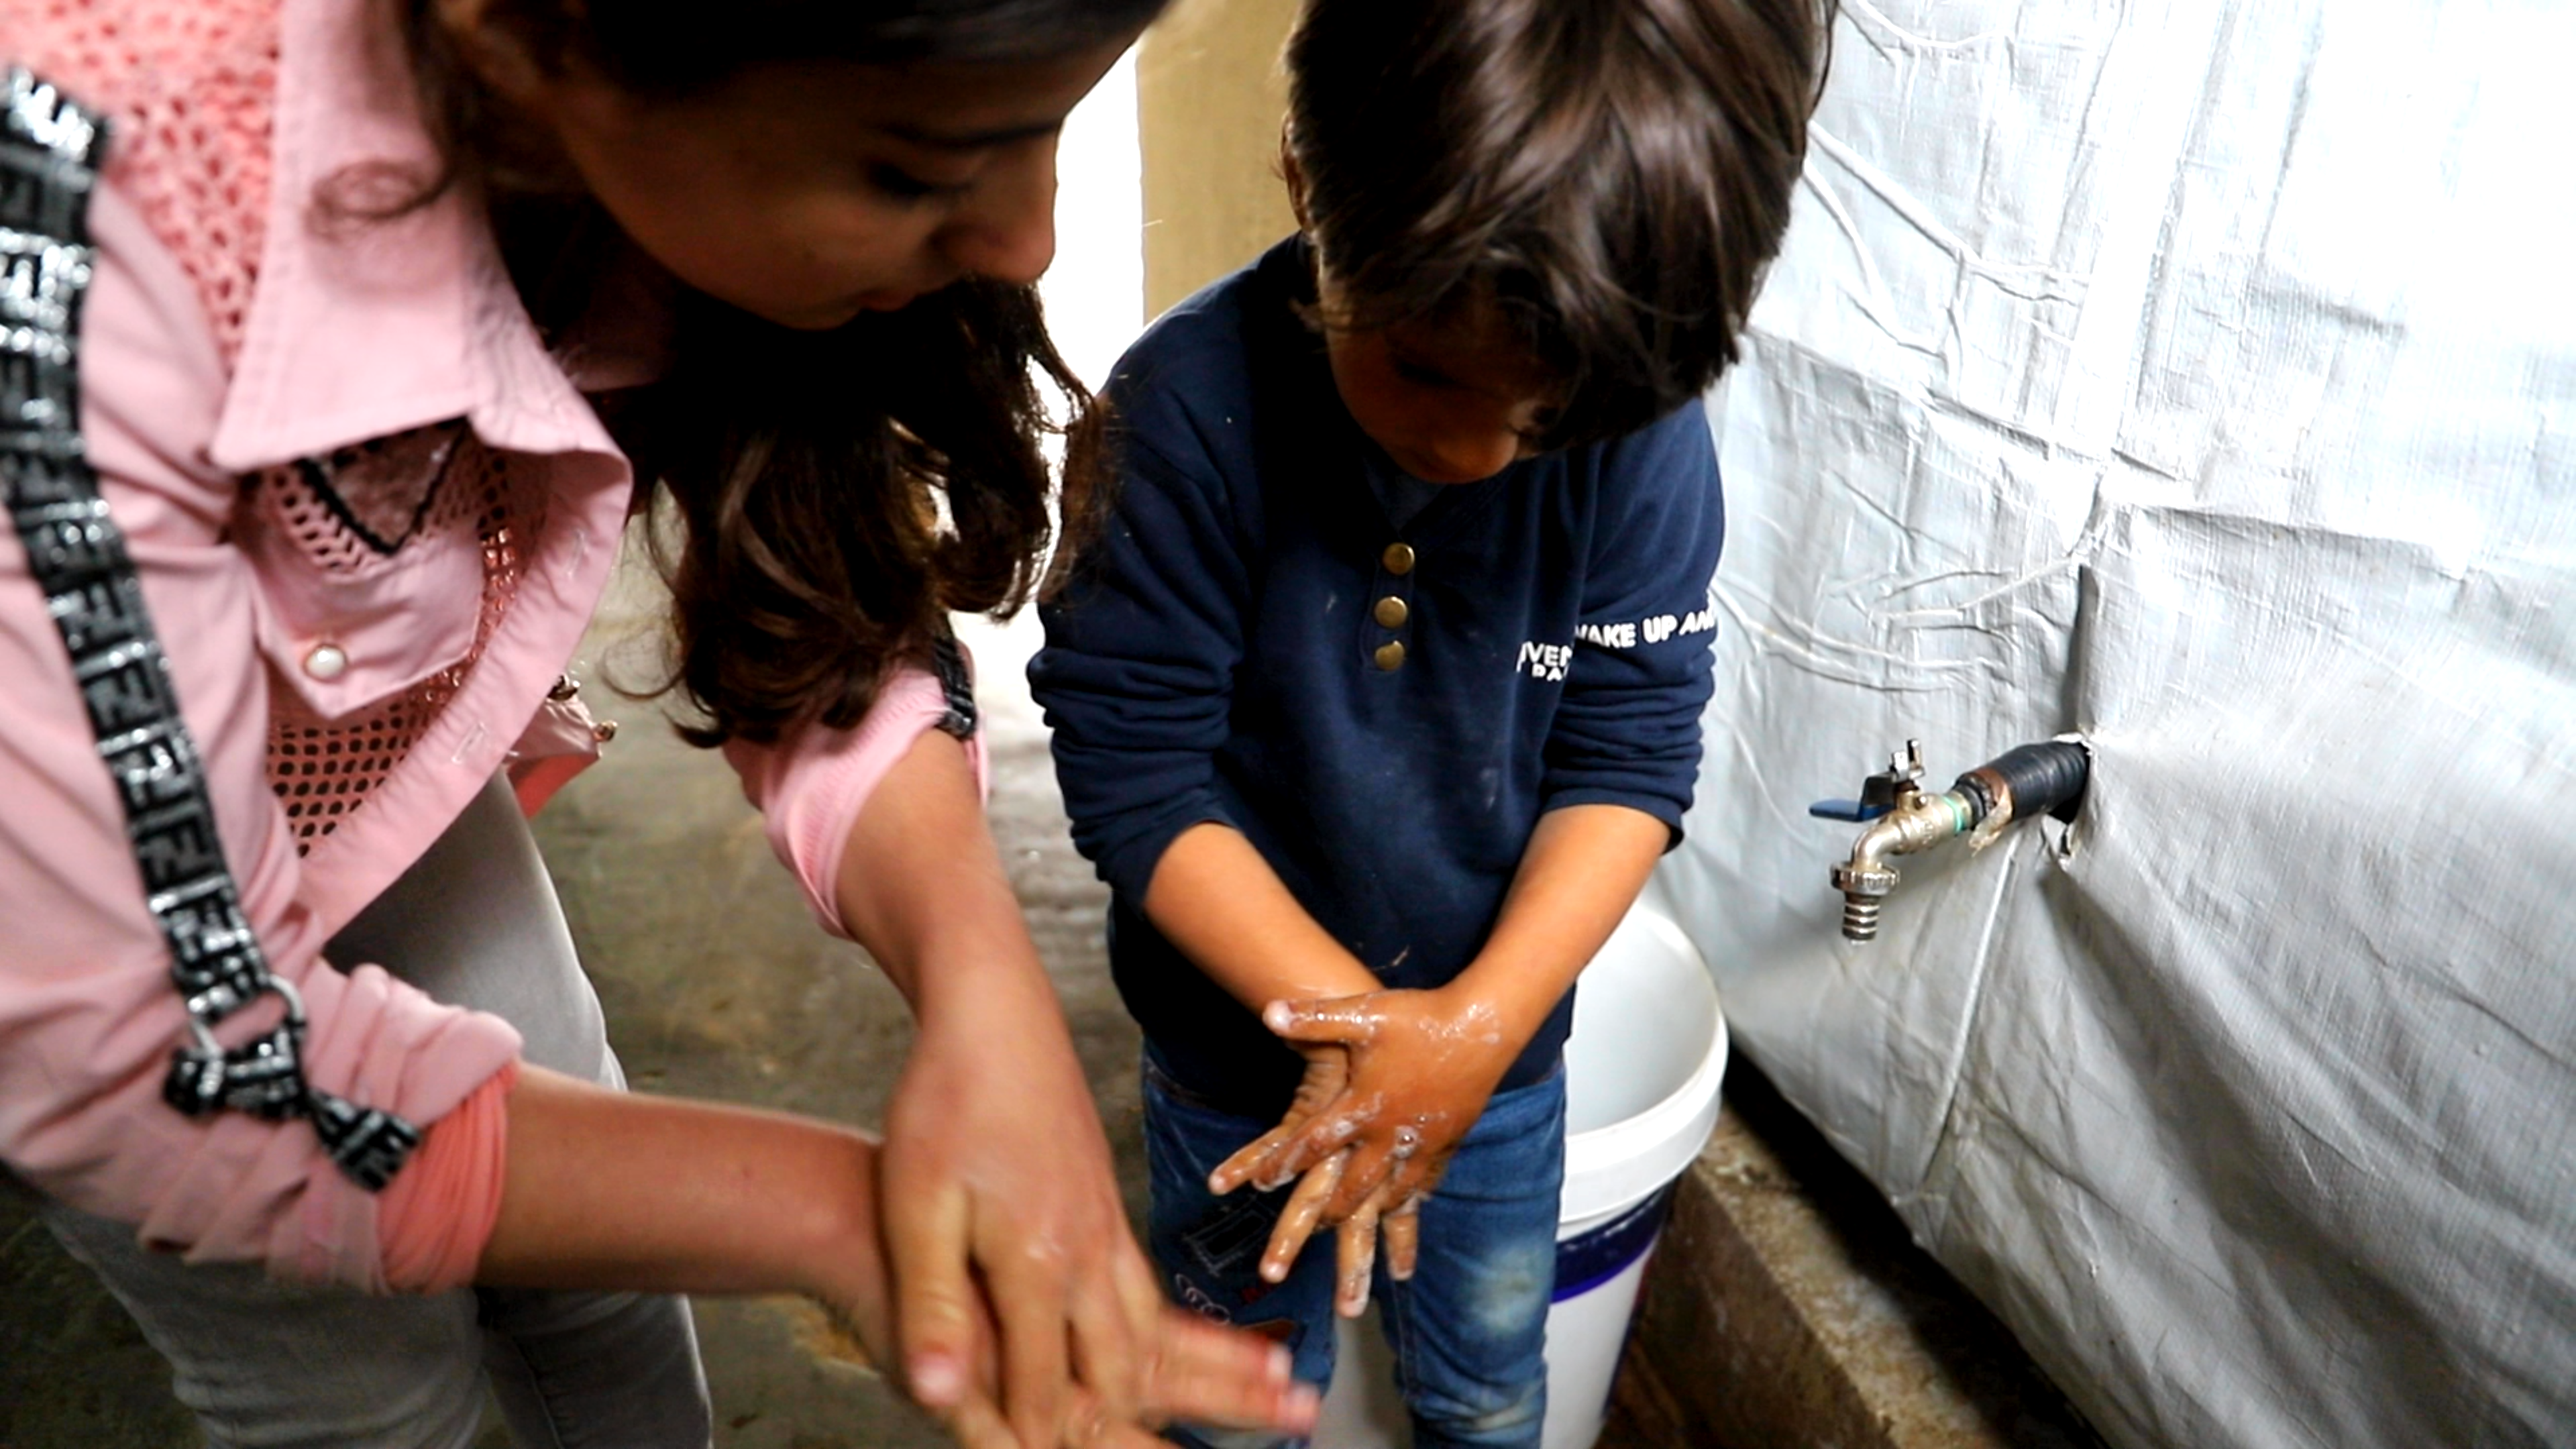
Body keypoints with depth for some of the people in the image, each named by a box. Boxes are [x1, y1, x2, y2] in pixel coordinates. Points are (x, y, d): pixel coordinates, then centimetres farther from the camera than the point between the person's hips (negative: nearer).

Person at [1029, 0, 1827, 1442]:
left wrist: (1478, 1022, -27)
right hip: (1248, 1053, -1)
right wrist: (1351, 1017, -26)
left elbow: (1630, 755, -14)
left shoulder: (1645, 423, -19)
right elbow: (1132, 760, -22)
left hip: (1502, 1051, 2)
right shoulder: (1192, 406, -25)